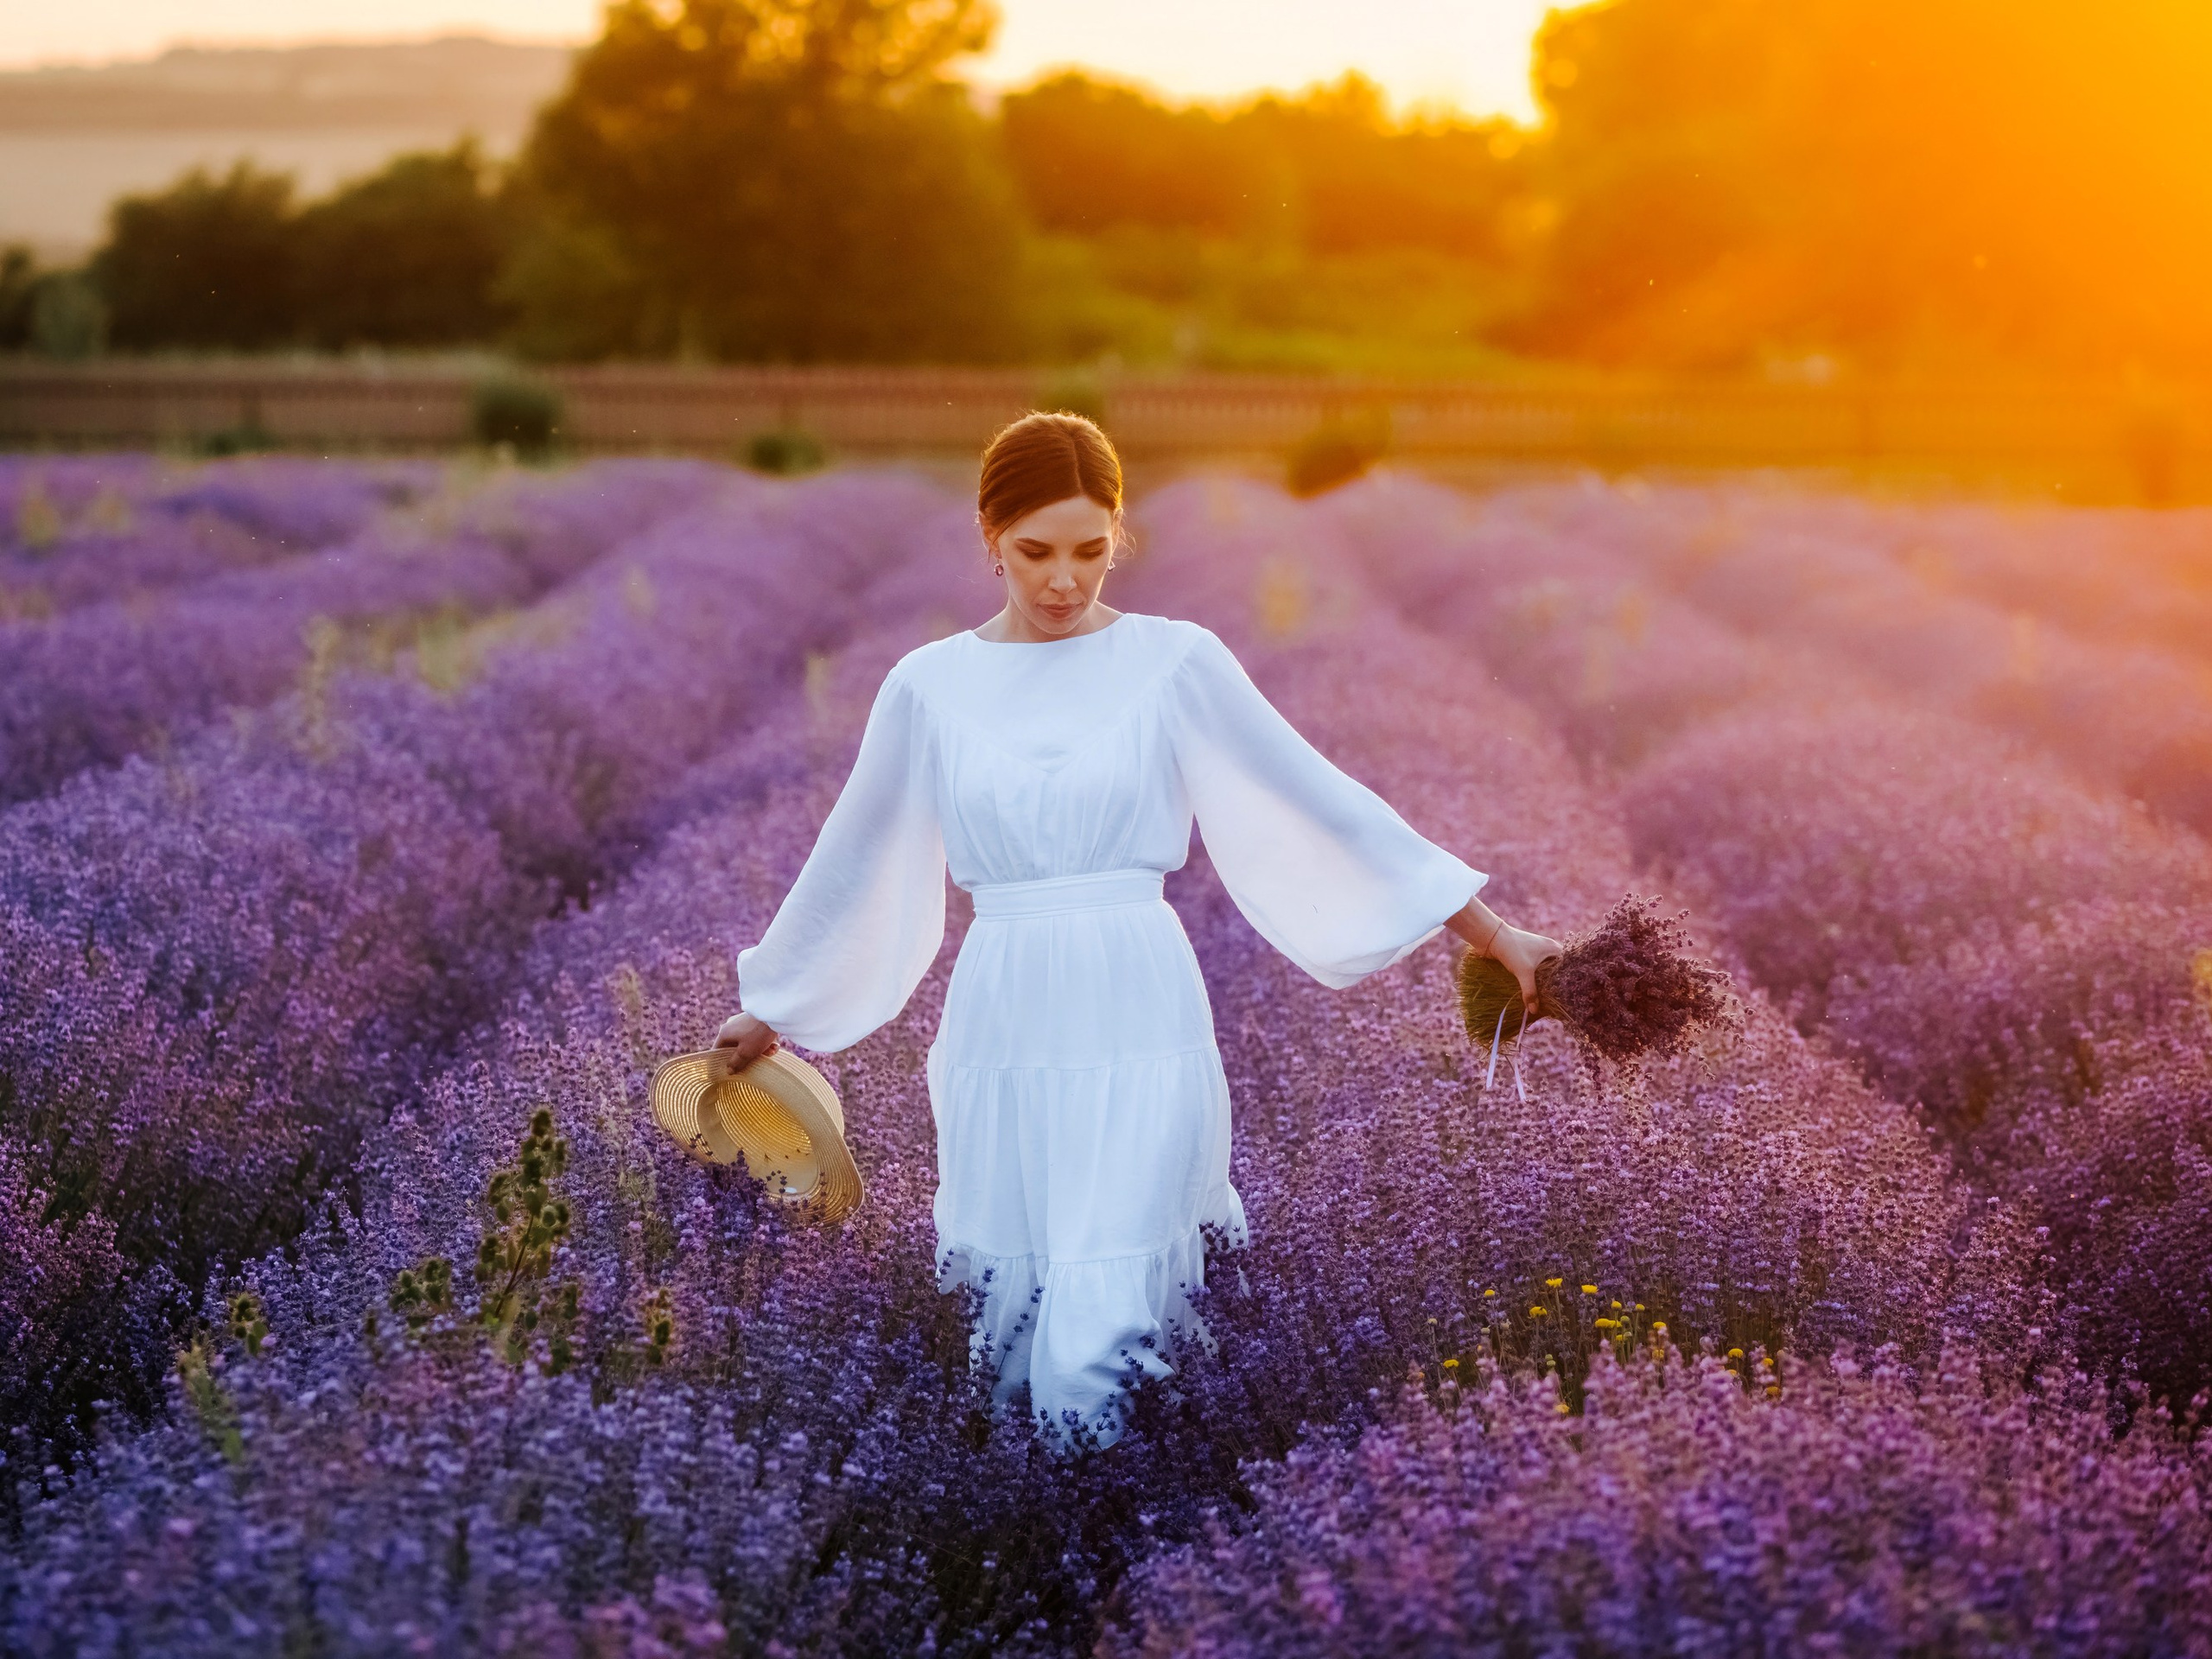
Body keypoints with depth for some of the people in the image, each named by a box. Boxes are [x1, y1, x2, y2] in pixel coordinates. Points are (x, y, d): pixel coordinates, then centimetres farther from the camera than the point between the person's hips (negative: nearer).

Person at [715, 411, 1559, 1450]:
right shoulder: (928, 687, 7)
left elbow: (1326, 806, 3)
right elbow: (848, 861, 20)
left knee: (1094, 1357, -13)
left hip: (1140, 1028, -2)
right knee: (1019, 1343, 6)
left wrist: (1494, 935, 3)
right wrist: (769, 1005, 30)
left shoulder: (1176, 663, 1)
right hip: (1002, 1035, 2)